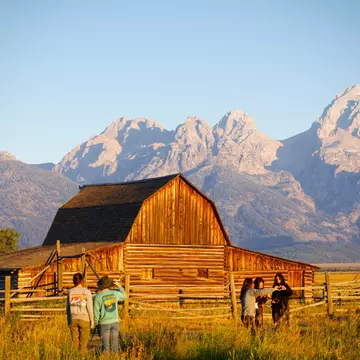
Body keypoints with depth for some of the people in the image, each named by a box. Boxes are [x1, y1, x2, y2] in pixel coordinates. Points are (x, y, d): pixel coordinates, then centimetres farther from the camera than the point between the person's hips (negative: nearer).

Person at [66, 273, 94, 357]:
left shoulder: (70, 292, 0)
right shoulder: (86, 291, -9)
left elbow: (68, 307, 6)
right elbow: (90, 307, -9)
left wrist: (69, 321, 16)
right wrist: (92, 321, 0)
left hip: (73, 320, 3)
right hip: (84, 320, -3)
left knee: (75, 343, 10)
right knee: (83, 344, 4)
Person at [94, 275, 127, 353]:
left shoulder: (98, 296, -12)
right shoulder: (115, 293, -2)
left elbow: (96, 312, -9)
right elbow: (124, 296, 20)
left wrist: (96, 323, 4)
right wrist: (119, 286, 22)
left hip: (104, 323, -3)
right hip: (115, 321, 3)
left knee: (105, 345, 2)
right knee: (115, 344, 9)